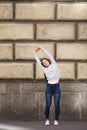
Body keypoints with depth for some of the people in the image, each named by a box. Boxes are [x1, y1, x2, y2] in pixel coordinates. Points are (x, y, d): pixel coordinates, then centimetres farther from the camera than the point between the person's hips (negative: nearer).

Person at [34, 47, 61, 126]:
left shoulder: (54, 65, 9)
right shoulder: (44, 69, 11)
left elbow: (49, 56, 8)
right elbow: (38, 61, 13)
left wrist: (42, 48, 9)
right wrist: (36, 52, 16)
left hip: (57, 87, -1)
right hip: (49, 87, 1)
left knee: (57, 104, -2)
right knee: (48, 104, -2)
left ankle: (56, 120, 6)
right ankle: (47, 120, 9)